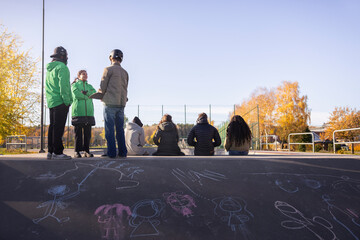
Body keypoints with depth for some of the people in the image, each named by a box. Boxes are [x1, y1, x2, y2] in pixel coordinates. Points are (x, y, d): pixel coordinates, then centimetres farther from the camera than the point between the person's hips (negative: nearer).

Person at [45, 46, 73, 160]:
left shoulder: (49, 69, 21)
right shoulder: (62, 67, -8)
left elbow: (48, 87, 21)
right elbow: (63, 85, -17)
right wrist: (67, 100, -16)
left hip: (51, 102, 9)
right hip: (60, 102, -9)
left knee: (53, 126, 11)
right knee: (59, 127, -9)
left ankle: (50, 151, 14)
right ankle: (57, 152, -9)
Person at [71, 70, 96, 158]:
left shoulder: (89, 86, 23)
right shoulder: (75, 85, 12)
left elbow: (95, 93, 4)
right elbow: (76, 95, -7)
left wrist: (85, 92, -9)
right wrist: (88, 96, 1)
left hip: (89, 112, 4)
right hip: (78, 112, -4)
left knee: (87, 133, 1)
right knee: (78, 132, -4)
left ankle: (87, 151, 6)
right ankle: (77, 151, 0)